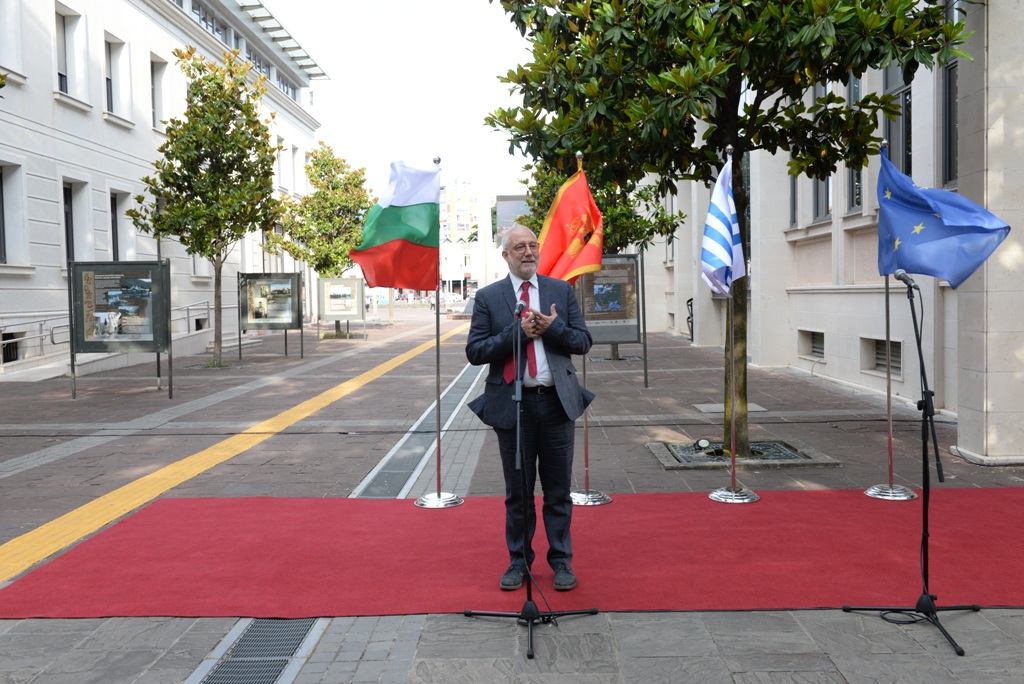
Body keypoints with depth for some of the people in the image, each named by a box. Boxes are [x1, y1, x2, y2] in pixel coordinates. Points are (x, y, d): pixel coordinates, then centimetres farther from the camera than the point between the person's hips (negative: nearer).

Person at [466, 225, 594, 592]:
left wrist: (553, 327, -13)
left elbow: (583, 341, 4)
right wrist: (517, 332, -15)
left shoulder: (562, 290, 7)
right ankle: (518, 561, 25)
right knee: (517, 492, 10)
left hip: (557, 402, 1)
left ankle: (561, 560, 22)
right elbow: (475, 351, -5)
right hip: (513, 405, -1)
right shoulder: (488, 297, 2)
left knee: (558, 490, 9)